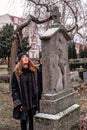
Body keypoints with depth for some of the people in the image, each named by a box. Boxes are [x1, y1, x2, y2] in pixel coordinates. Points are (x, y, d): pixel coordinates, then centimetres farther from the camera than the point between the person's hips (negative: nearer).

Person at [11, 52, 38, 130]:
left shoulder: (32, 71, 4)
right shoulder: (16, 73, -8)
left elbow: (35, 86, 8)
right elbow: (14, 89, -7)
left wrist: (37, 99, 6)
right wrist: (18, 103, -12)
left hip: (33, 101, 3)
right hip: (23, 102, -3)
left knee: (32, 119, 13)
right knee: (23, 120, 10)